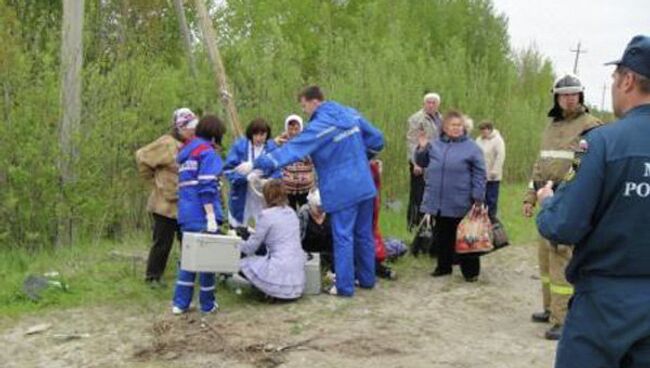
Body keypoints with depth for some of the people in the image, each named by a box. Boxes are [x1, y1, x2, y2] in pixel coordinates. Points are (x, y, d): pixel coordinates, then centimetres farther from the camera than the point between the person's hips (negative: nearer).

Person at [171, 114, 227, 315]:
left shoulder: (186, 151, 19)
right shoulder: (207, 151, -8)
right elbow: (206, 187, -17)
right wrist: (211, 217, -19)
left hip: (186, 214, 8)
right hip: (202, 214, -8)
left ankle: (180, 302, 12)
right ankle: (207, 304, 11)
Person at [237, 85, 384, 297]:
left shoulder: (319, 126, -15)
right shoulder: (350, 114, 6)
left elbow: (293, 150, -21)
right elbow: (376, 140, 12)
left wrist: (257, 165, -19)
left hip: (342, 191, -7)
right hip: (364, 186, 7)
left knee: (343, 237, 0)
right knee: (364, 234, 15)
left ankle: (344, 286, 5)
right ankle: (367, 279, 26)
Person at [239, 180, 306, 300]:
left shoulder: (267, 215, -9)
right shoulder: (291, 212, 11)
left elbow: (251, 247, -2)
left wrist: (238, 247, 19)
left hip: (281, 275, -7)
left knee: (242, 263, 8)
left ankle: (273, 292, 0)